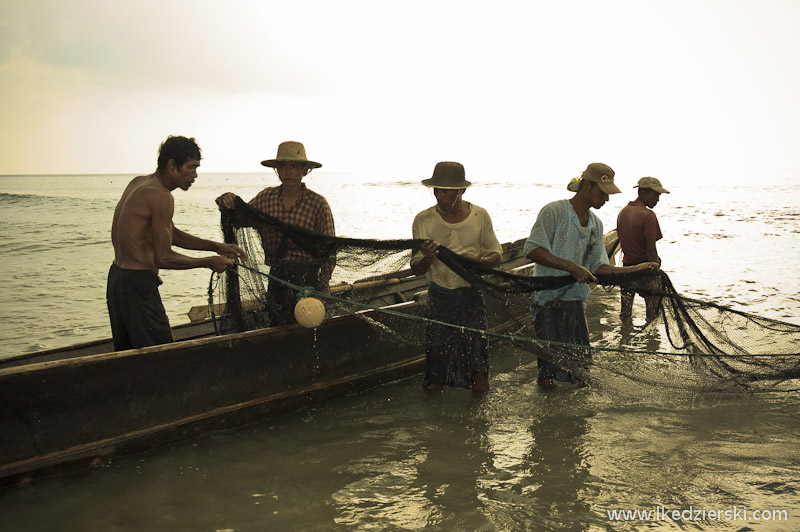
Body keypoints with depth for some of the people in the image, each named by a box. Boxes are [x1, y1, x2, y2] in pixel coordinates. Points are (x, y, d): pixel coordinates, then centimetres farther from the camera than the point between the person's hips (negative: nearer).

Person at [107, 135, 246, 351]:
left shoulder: (138, 183, 13)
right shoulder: (161, 196, -16)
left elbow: (172, 234, 18)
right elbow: (163, 258, -16)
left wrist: (217, 247, 12)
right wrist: (208, 262, -5)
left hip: (116, 277, 10)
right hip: (138, 283, -10)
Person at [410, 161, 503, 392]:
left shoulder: (479, 216, -3)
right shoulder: (423, 220, -5)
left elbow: (496, 254, 4)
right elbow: (416, 268, -3)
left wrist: (478, 261, -20)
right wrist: (427, 258, -28)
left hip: (472, 295, 0)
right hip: (439, 296, 0)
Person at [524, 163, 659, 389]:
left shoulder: (595, 224, 13)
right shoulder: (553, 211, -10)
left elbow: (597, 267, 14)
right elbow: (532, 250, -17)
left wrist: (635, 269, 5)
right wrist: (571, 266, -23)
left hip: (575, 299, 6)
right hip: (548, 299, -6)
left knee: (578, 363, 4)